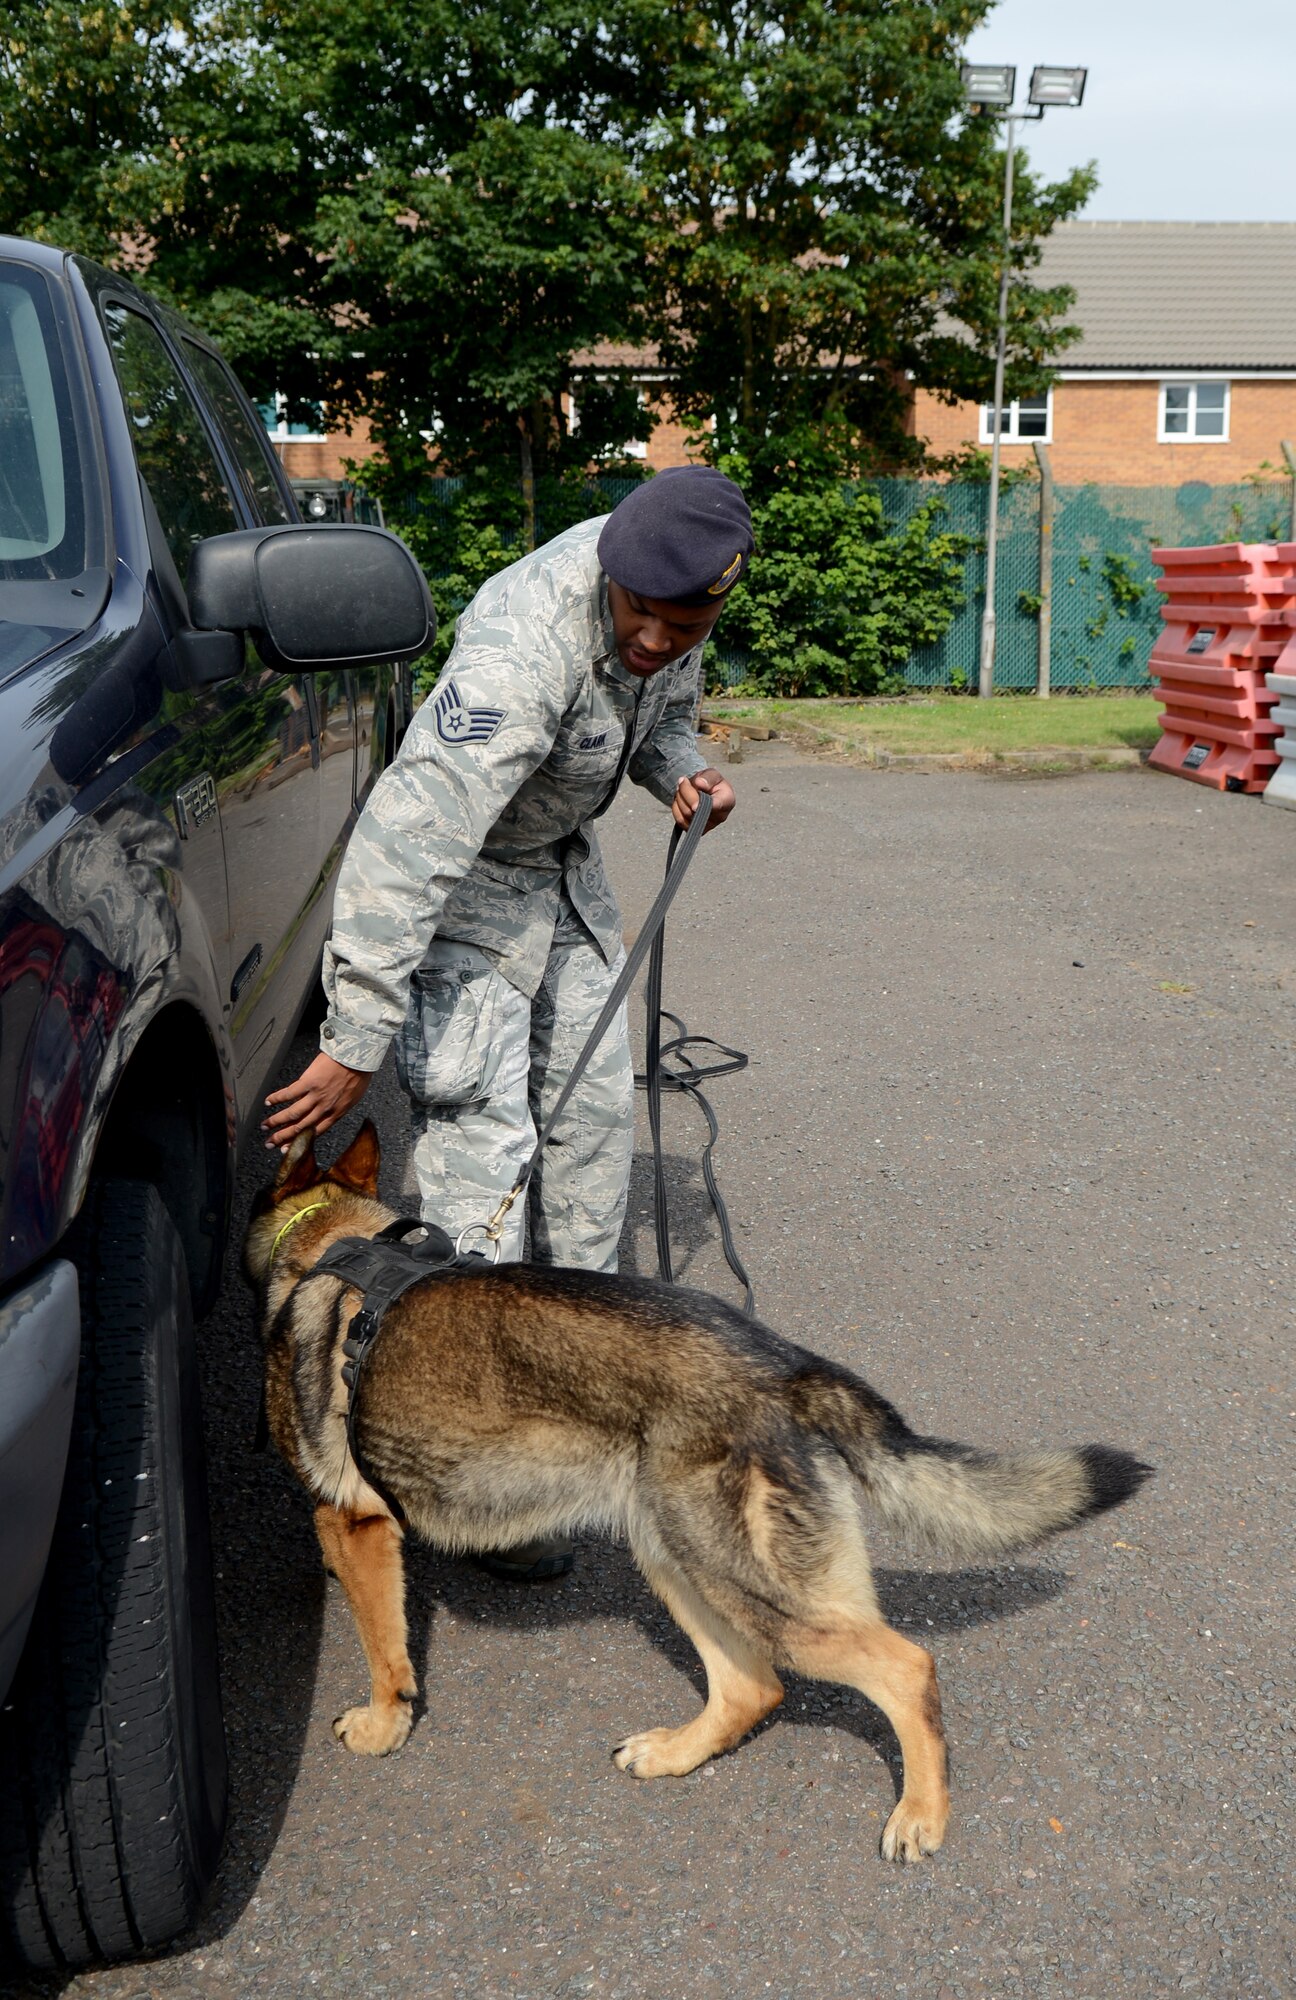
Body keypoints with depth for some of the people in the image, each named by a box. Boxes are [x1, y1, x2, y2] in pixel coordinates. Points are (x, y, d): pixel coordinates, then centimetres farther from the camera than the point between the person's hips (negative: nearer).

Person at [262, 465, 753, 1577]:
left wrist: (682, 772, -11)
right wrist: (355, 1044, -40)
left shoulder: (677, 602, -13)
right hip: (464, 876, -8)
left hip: (566, 864, 8)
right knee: (481, 1137, -13)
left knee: (595, 1103, 11)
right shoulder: (524, 650, -38)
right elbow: (406, 849, -41)